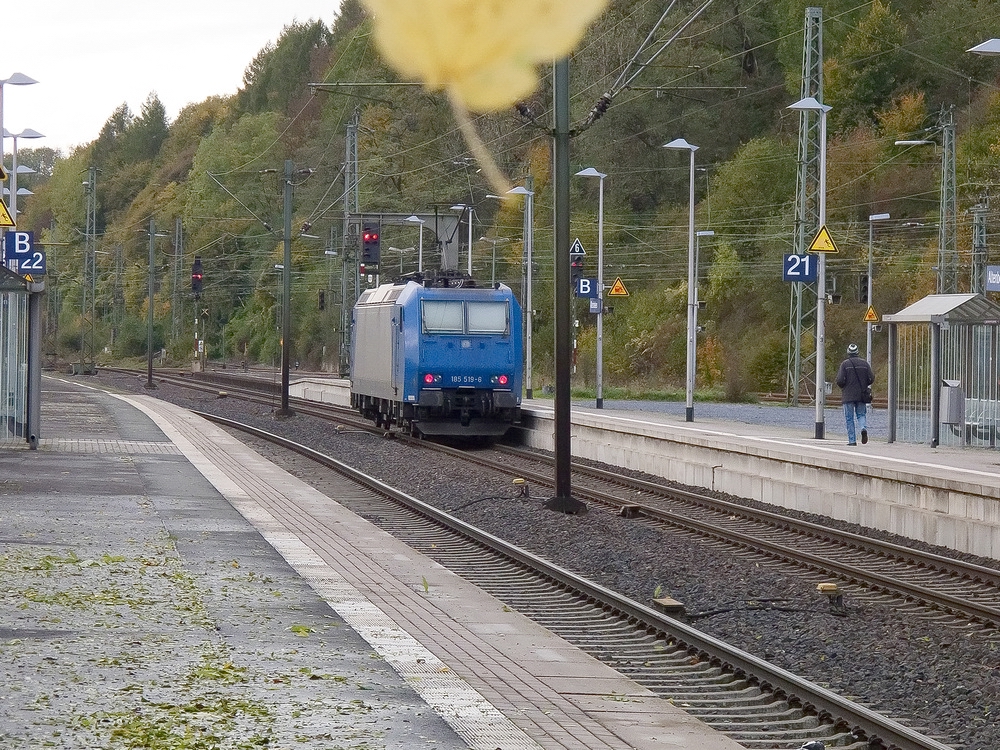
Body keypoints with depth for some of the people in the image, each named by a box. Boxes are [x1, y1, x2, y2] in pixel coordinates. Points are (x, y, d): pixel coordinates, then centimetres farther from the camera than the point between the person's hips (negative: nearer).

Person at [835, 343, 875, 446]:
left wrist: (843, 387, 10)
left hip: (848, 395, -2)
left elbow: (840, 380, -12)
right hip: (861, 395, 2)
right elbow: (871, 378, 1)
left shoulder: (844, 364, -6)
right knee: (861, 414, 14)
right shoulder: (864, 363, 2)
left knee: (849, 418, 4)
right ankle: (864, 428, -17)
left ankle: (852, 440, 1)